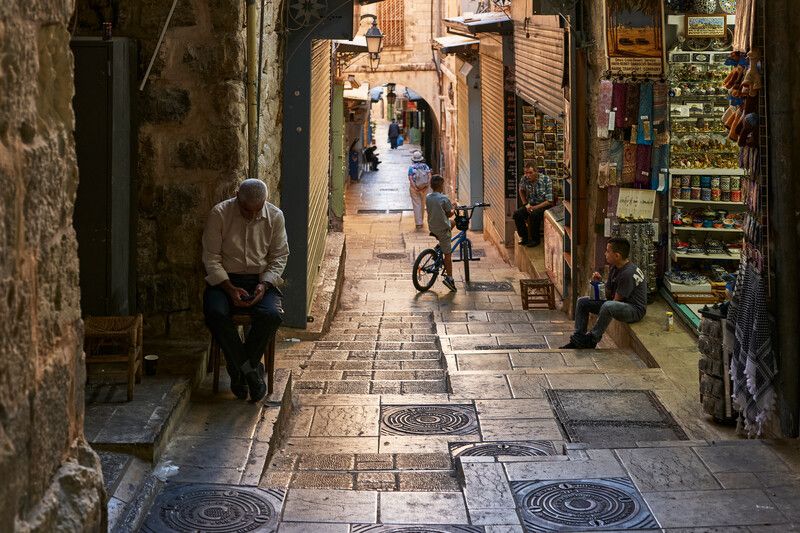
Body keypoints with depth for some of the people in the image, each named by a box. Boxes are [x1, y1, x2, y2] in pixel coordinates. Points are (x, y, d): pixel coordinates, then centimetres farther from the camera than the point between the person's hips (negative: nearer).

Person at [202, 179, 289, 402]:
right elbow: (211, 258, -6)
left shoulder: (275, 216, -1)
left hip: (261, 279, 1)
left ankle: (240, 370, -13)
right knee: (215, 313, -33)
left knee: (272, 314, -31)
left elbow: (279, 257, 3)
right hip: (225, 279, -1)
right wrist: (230, 288, -19)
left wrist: (264, 285, -14)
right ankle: (251, 370, -20)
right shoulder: (219, 214, -7)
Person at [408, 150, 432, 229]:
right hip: (424, 187, 2)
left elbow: (410, 179, -15)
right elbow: (429, 176, -7)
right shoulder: (425, 166, 1)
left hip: (414, 188, -2)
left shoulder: (411, 168, -6)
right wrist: (427, 185, -10)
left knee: (416, 205, 1)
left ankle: (419, 223, -4)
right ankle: (421, 220, 29)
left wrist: (415, 187, -17)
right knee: (422, 204, 17)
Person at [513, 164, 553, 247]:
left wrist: (534, 207, -24)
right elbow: (521, 190, 19)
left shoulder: (546, 180, -20)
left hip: (544, 206, -5)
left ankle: (536, 239, -15)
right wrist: (525, 204, 6)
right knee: (517, 214, -19)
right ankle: (525, 238, -3)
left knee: (534, 214, -34)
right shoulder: (524, 179, -6)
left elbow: (549, 201, -20)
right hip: (531, 204, 5)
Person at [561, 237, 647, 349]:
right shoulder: (614, 268, 5)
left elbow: (616, 300, -20)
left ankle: (592, 340, -22)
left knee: (608, 306, -41)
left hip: (636, 310, -10)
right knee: (582, 302, 5)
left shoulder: (628, 273, -23)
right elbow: (608, 295, 10)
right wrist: (598, 282, -6)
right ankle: (578, 339, 1)